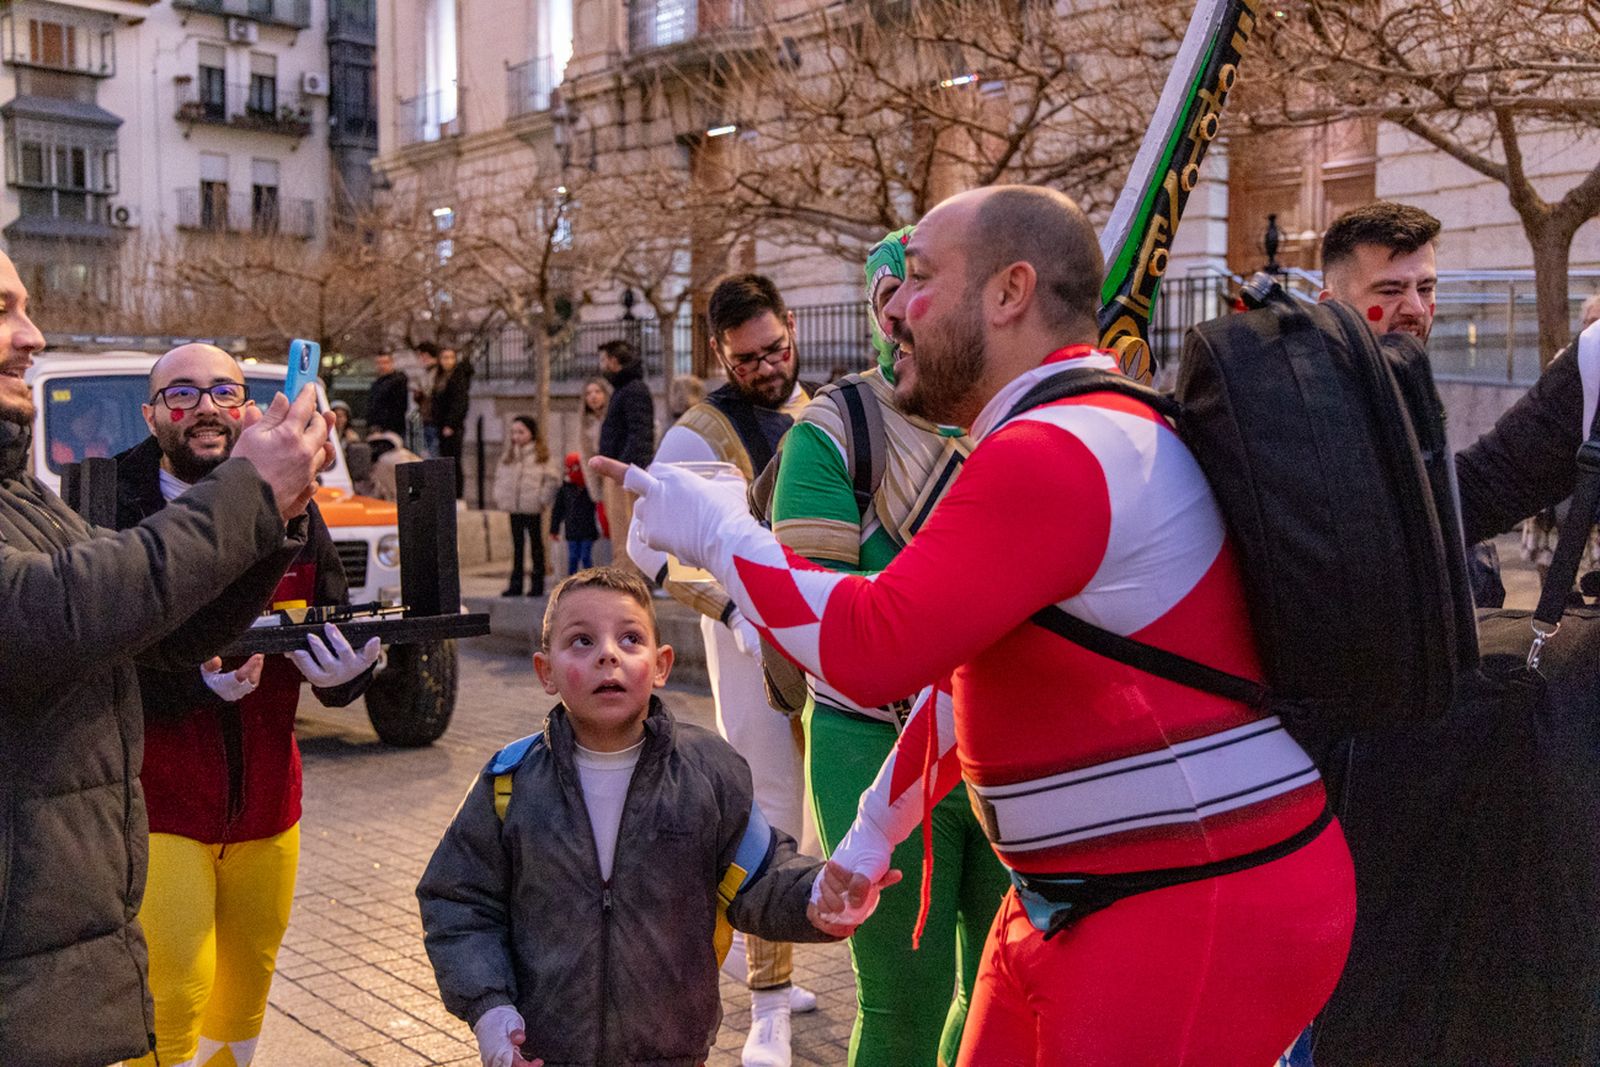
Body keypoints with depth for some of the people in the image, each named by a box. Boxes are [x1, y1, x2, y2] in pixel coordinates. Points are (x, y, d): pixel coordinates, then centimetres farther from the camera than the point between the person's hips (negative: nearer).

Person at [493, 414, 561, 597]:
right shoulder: (508, 455, 10)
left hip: (532, 508, -5)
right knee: (517, 545, 11)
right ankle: (516, 584, 16)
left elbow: (553, 478, -7)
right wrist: (499, 496, 10)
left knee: (536, 544, 3)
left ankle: (537, 583, 9)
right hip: (513, 507, 5)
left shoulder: (540, 455, -7)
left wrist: (544, 500, -6)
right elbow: (499, 476, 20)